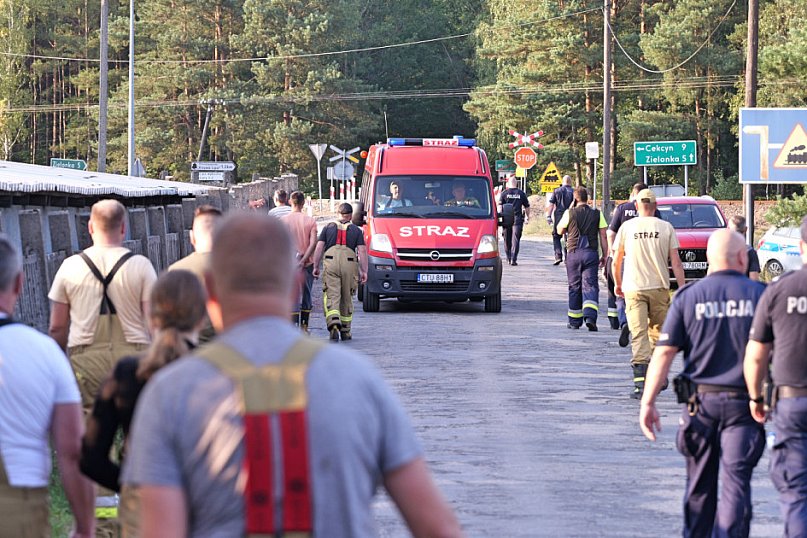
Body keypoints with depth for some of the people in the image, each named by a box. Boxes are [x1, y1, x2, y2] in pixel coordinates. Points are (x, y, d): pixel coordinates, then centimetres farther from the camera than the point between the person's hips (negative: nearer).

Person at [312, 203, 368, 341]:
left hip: (331, 262, -1)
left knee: (331, 296, -6)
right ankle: (345, 331, 19)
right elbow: (362, 251, 4)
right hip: (349, 264, 1)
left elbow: (319, 248, 7)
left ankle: (333, 324, -30)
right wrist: (364, 271, 5)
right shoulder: (356, 230, 13)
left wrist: (316, 266, 11)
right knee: (347, 299, 13)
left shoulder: (328, 228, 14)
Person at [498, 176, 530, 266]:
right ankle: (513, 259, -15)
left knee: (507, 240, 14)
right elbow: (526, 207, 12)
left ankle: (509, 258, 22)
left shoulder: (504, 193, 3)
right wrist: (527, 218, 23)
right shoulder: (521, 193, 6)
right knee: (515, 240, -5)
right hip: (518, 219, 0)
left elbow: (500, 207, -2)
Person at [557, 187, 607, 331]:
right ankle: (590, 316, -22)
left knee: (574, 287, 10)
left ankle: (574, 321, 16)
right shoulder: (597, 214, 2)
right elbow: (603, 236, 3)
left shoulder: (570, 213, -2)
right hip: (591, 253, 0)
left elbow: (560, 230, 13)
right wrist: (604, 255, 11)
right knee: (590, 286, -2)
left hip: (573, 253, 0)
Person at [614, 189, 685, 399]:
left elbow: (616, 261, 7)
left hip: (634, 288, -1)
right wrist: (682, 289, 2)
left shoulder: (627, 227, 2)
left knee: (639, 335, -6)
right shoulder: (666, 228, 1)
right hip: (659, 287, 1)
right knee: (658, 333, 18)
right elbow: (676, 263, -2)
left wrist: (617, 284, 22)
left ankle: (640, 382, -18)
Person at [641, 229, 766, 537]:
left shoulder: (688, 297, 0)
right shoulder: (759, 295, -2)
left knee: (699, 484, 14)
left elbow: (664, 353, -3)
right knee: (735, 483, -4)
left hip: (700, 400, 2)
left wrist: (648, 402, -1)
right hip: (743, 404, -2)